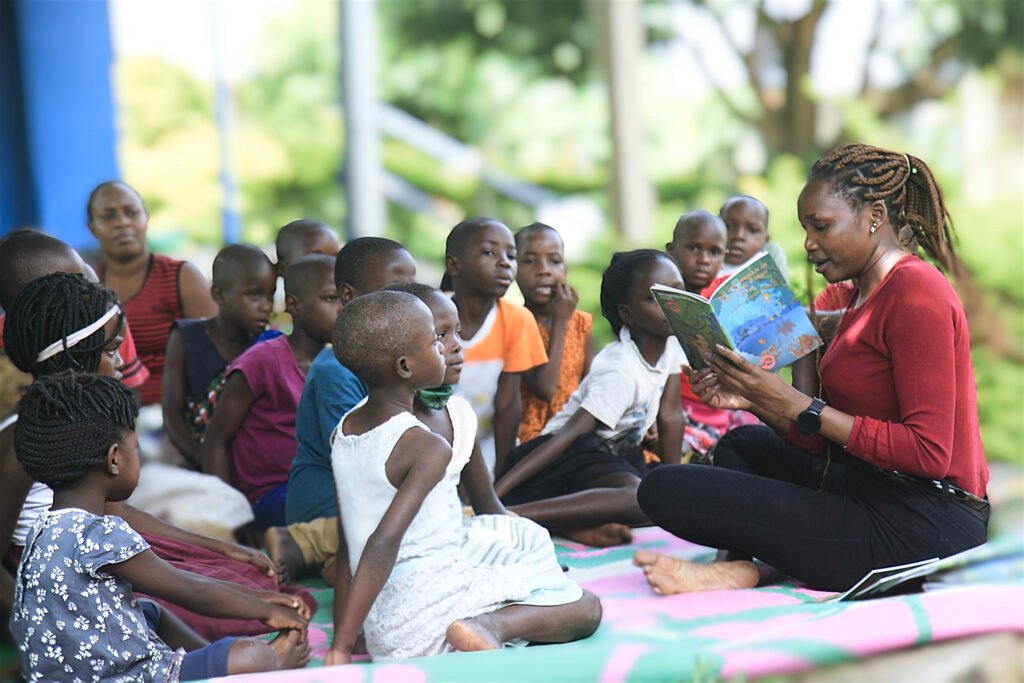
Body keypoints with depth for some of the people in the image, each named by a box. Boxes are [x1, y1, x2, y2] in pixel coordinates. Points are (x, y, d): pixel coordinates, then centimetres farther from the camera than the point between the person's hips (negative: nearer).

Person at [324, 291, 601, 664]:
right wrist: (342, 646, -23)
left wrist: (342, 640, 15)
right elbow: (383, 544, -23)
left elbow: (347, 550, 12)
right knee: (586, 606, 0)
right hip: (435, 598, -8)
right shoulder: (428, 448, -13)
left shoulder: (344, 430, 10)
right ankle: (491, 626, -22)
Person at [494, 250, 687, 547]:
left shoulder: (674, 341, 1)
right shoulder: (620, 373, -21)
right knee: (644, 498, -36)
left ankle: (571, 524, -25)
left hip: (615, 455, 10)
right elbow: (569, 434, -27)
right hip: (574, 454, -9)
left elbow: (670, 416, 5)